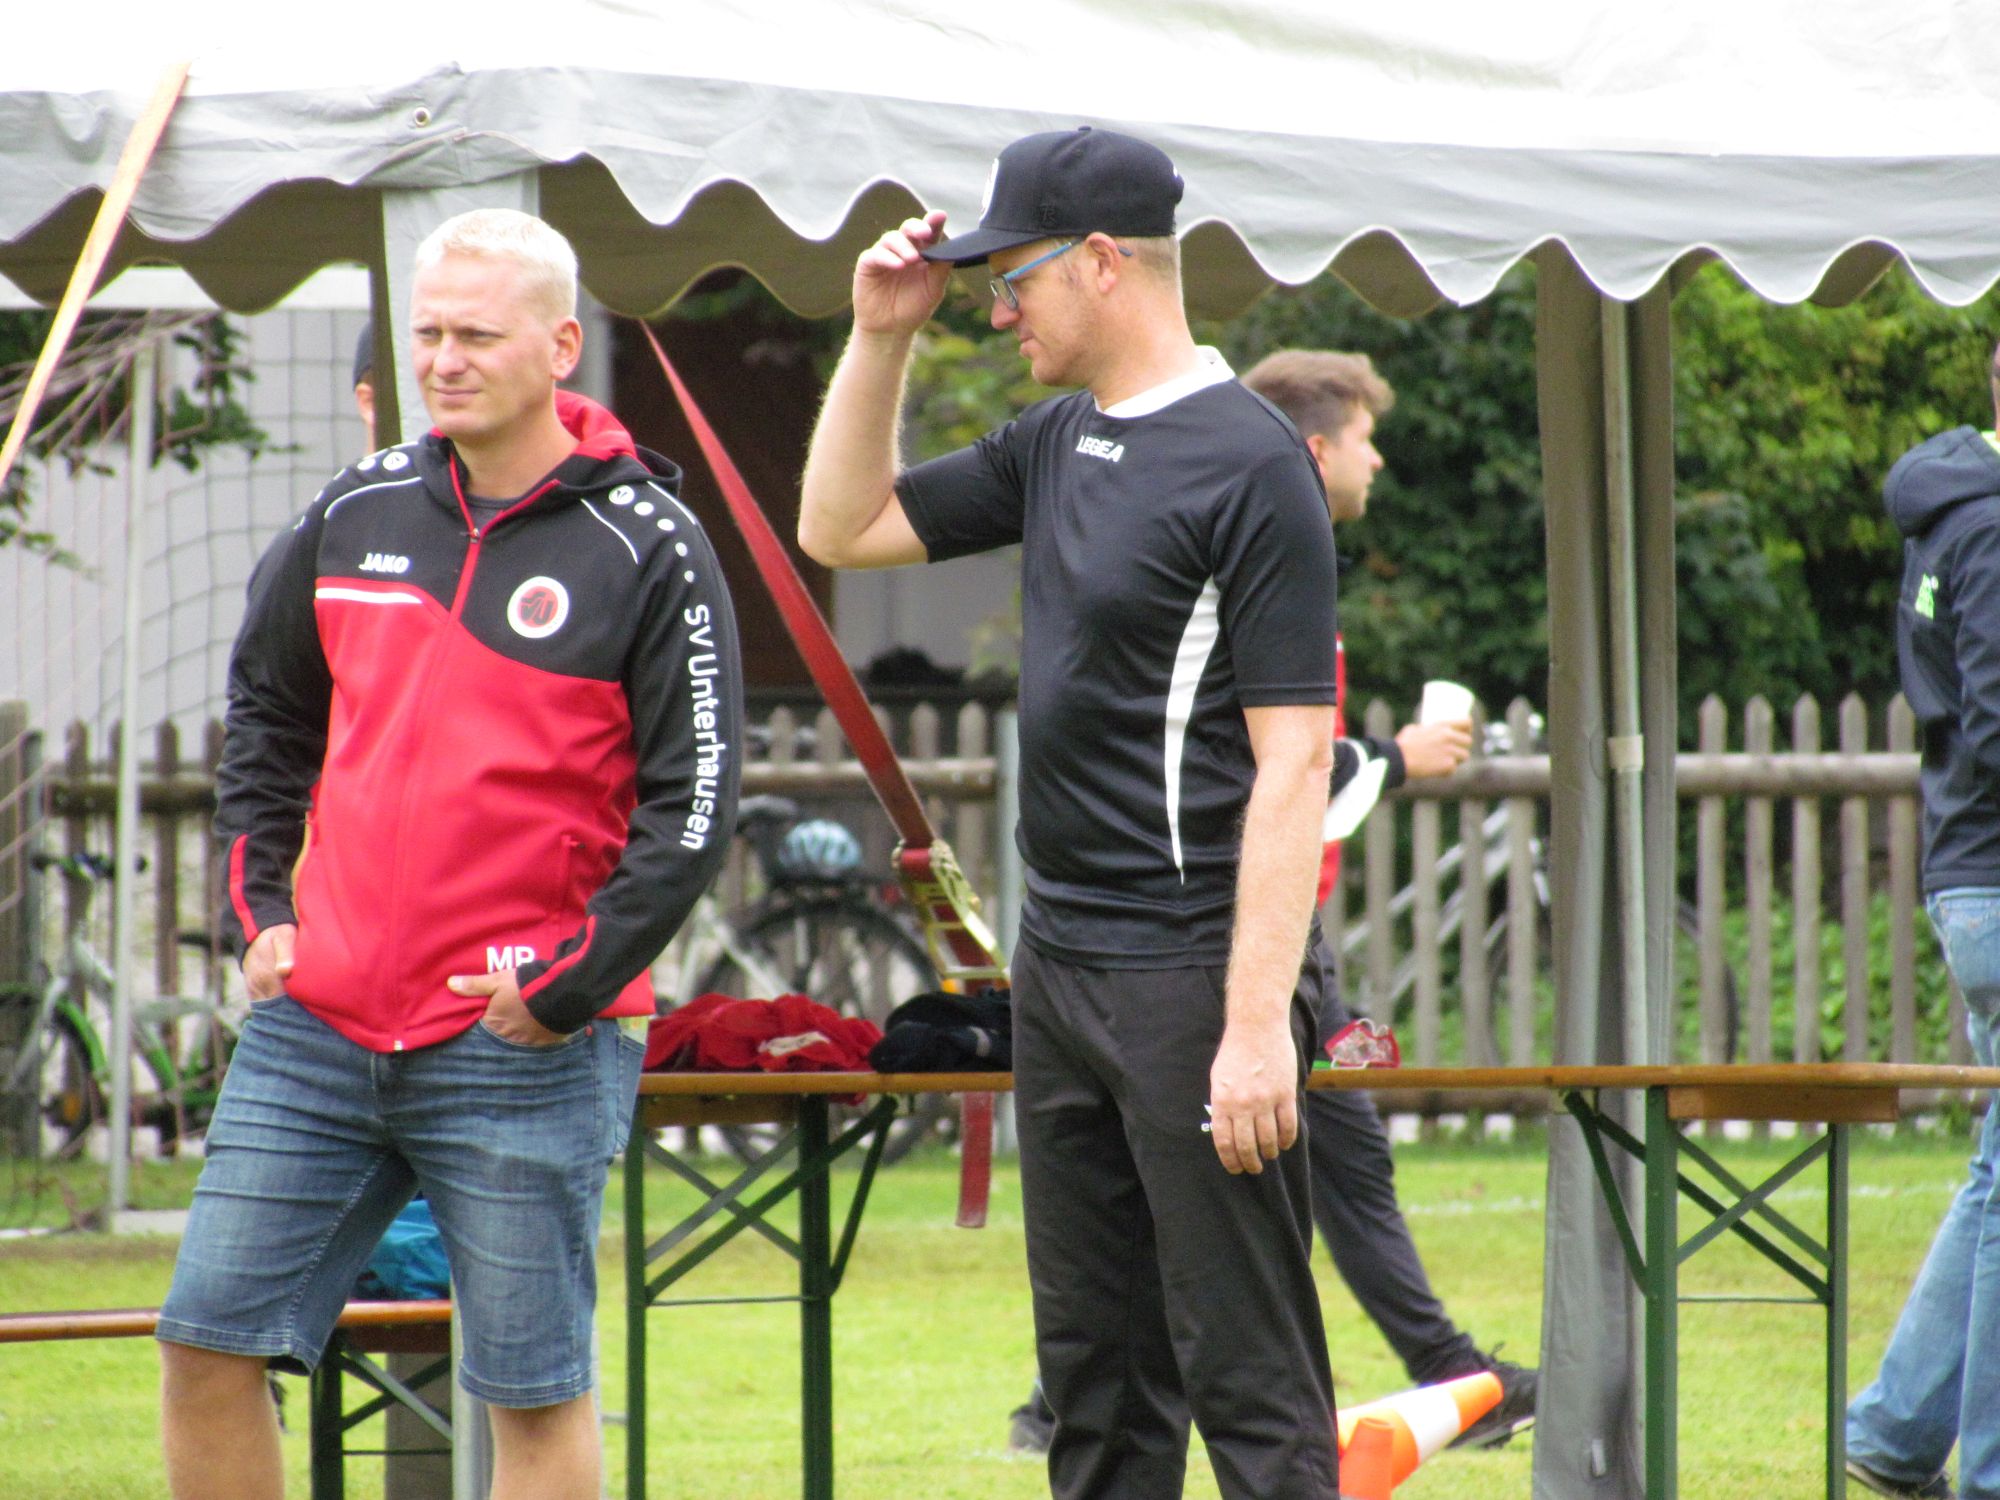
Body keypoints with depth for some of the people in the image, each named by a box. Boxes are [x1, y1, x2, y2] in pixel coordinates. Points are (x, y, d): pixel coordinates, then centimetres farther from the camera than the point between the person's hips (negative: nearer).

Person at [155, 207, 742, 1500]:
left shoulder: (647, 552, -6)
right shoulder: (358, 512, 9)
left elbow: (694, 806, -7)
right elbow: (267, 706, 25)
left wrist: (565, 989, -13)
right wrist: (260, 902, 14)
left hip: (526, 1052, -5)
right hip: (314, 1025, 5)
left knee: (535, 1393, 1)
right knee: (207, 1345, 2)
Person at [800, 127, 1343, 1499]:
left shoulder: (1250, 464, -12)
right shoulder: (1058, 444, 14)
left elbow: (1293, 765, -17)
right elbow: (843, 529, 25)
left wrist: (1259, 1025, -22)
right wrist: (883, 338, 11)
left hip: (1194, 972, -9)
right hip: (1060, 963, 9)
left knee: (1249, 1378, -9)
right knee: (1095, 1371, 11)